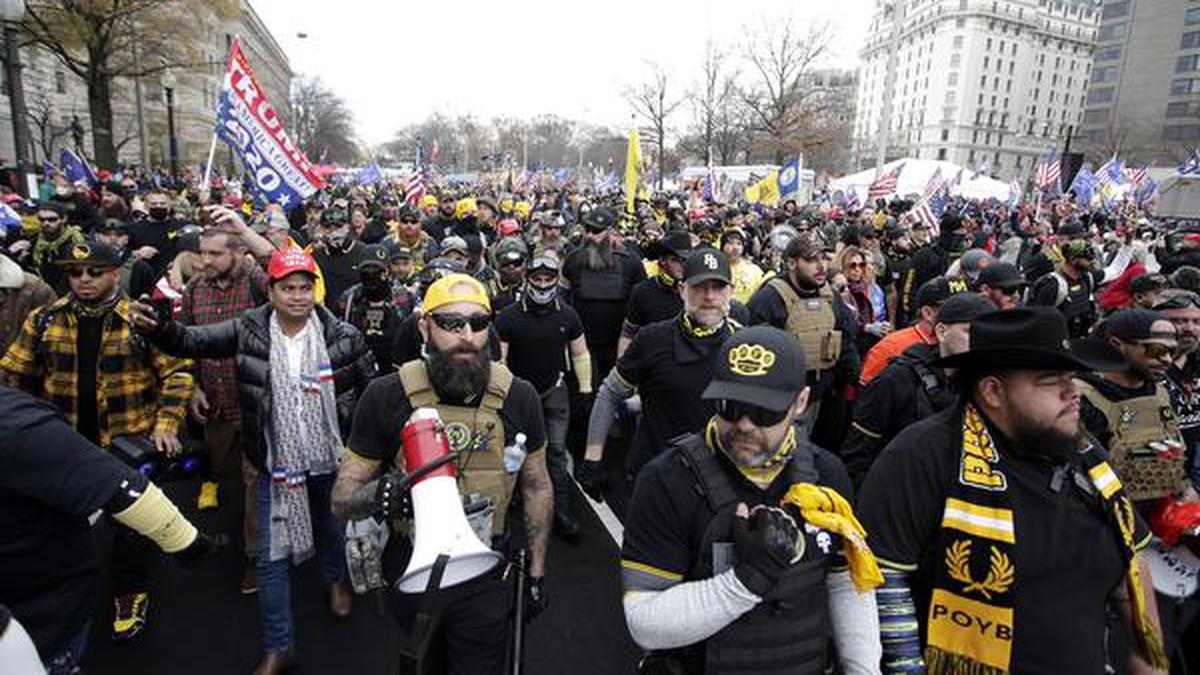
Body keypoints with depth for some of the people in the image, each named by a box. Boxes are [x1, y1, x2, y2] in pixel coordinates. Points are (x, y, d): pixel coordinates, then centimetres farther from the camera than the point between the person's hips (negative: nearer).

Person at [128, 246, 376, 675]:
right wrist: (157, 326, -35)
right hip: (275, 462, 1)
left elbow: (372, 390, -4)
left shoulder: (344, 336, -12)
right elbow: (193, 341, -13)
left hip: (331, 459, 0)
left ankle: (335, 579, 56)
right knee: (270, 556, 7)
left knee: (333, 528, 24)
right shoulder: (248, 330, -8)